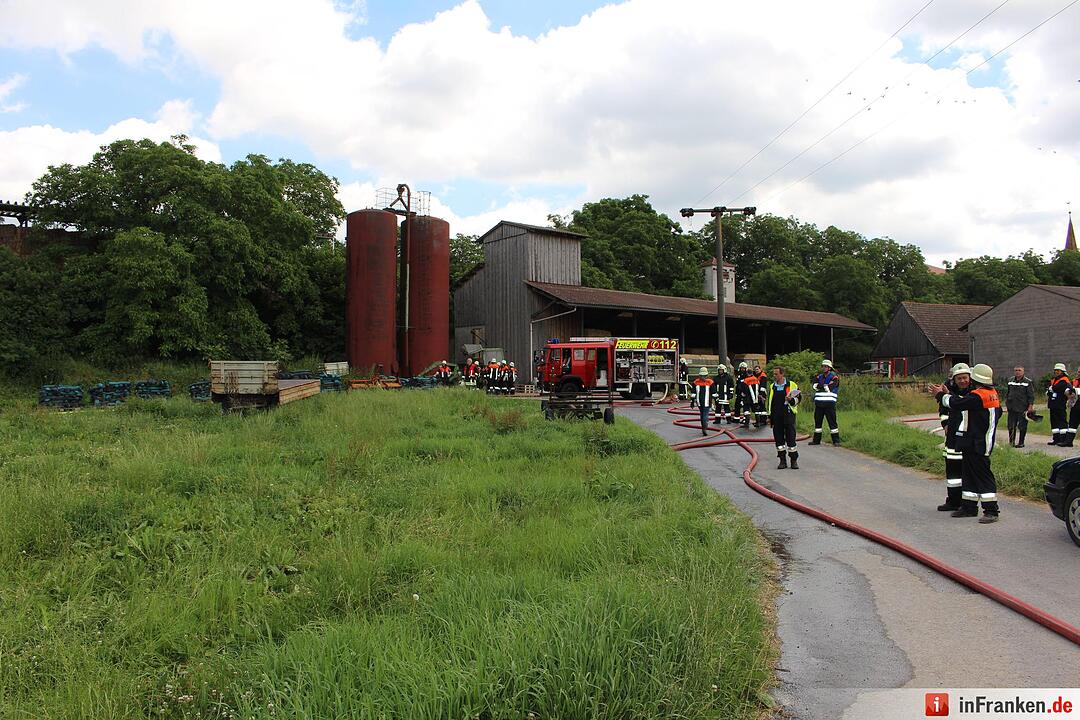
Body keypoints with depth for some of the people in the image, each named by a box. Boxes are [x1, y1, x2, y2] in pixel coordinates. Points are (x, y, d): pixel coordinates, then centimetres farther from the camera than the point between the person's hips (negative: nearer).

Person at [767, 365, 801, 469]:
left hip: (788, 415, -4)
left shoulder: (792, 385, 1)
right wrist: (769, 416, 17)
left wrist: (791, 399, -17)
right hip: (776, 417, 4)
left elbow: (798, 398, 5)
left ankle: (794, 460, 6)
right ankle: (782, 460, 14)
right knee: (778, 438, 4)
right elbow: (770, 402, 21)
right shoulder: (772, 387, 14)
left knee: (790, 437, -5)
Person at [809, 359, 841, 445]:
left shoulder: (834, 377, -1)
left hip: (829, 403, -5)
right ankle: (816, 440, 18)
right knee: (817, 421, 9)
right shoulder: (819, 376, 16)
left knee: (832, 421, -7)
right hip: (819, 403, 6)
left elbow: (830, 388, -15)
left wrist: (820, 386, -3)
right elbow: (814, 385, -2)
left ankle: (836, 440, -1)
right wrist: (825, 386, -12)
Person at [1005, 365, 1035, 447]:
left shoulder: (1028, 382, -4)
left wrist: (1030, 406, -12)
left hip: (1023, 409, -4)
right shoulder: (1011, 381, 11)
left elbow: (1031, 395, -6)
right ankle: (1011, 442, 16)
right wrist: (1006, 403, 16)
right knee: (1011, 426, 7)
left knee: (1022, 426, 2)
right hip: (1012, 408, 5)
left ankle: (1021, 443, 11)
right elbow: (1007, 393, 20)